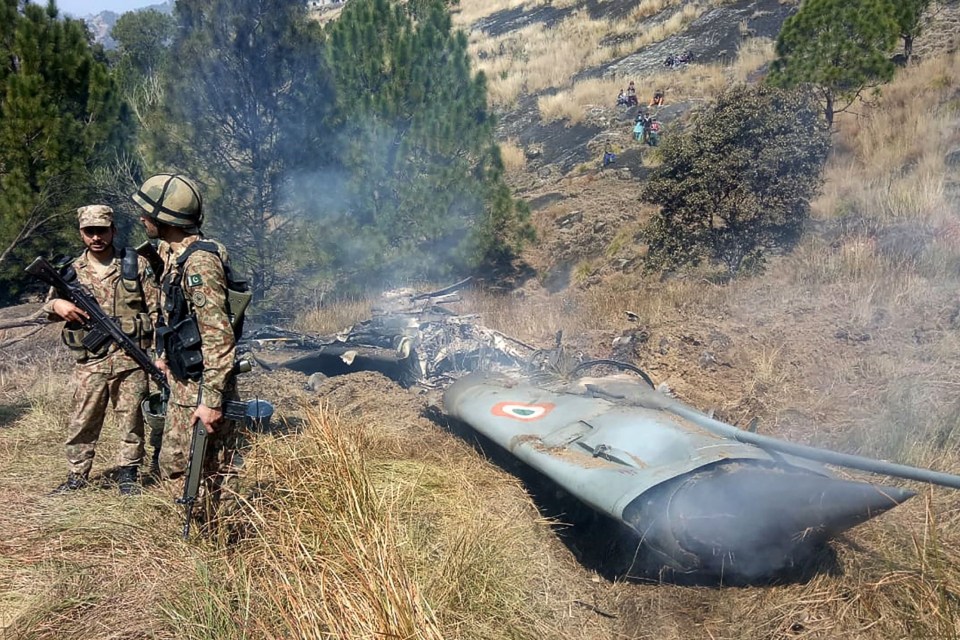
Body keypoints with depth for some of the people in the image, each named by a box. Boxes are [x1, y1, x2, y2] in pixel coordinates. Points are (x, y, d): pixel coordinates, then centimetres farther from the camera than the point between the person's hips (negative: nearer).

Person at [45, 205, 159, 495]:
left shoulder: (136, 264, 2)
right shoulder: (73, 270, 9)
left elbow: (157, 308, 2)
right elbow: (48, 305, 10)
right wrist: (57, 305, -16)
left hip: (130, 358, -2)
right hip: (90, 361, 2)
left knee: (131, 418, 5)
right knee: (82, 421, 8)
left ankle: (128, 474, 18)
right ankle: (76, 476, 21)